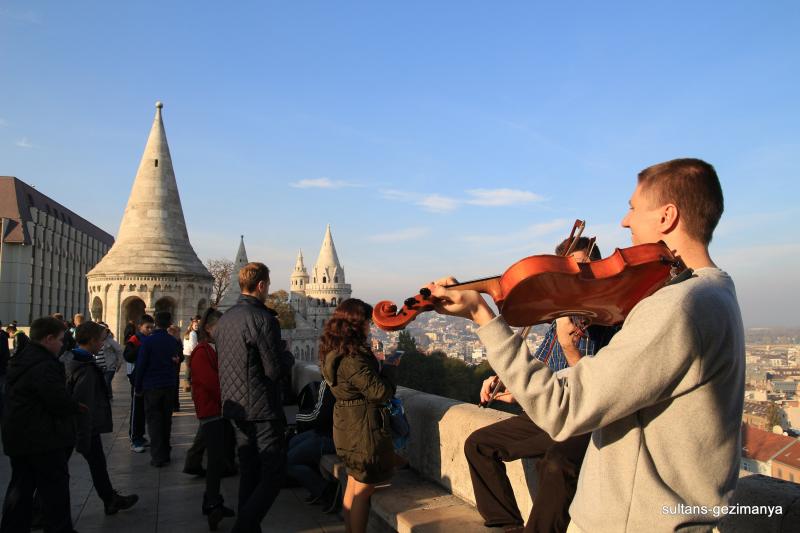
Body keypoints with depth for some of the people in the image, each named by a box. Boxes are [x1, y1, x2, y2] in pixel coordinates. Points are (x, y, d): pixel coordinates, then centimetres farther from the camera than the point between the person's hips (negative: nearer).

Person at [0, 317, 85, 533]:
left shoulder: (20, 360, 11)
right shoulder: (44, 365, -22)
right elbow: (59, 401, -26)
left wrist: (71, 405, 7)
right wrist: (77, 407, -4)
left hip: (18, 437, 10)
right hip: (44, 439, -9)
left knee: (21, 487, 17)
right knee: (55, 489, 2)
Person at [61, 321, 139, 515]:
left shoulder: (65, 359, 4)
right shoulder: (87, 369, -24)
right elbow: (83, 406, -26)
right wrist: (84, 439, -22)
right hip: (87, 426, -8)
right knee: (97, 464, 7)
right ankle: (111, 501, 21)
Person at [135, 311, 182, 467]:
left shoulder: (148, 341, -10)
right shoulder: (174, 341, 3)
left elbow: (141, 365, -8)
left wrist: (138, 387, -1)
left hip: (152, 386, -4)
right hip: (170, 386, 4)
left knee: (154, 421, 1)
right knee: (166, 420, 13)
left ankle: (158, 457, -1)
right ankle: (165, 454, 20)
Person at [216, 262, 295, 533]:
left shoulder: (224, 319, 9)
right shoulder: (263, 319, -18)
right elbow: (275, 370, -19)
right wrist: (288, 357, 0)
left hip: (236, 406, 9)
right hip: (263, 409, -9)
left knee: (249, 473, 18)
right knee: (273, 475, 0)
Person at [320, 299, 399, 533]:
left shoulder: (333, 353, 5)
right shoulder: (352, 357, -26)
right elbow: (380, 392, -23)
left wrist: (376, 362, 7)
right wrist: (389, 367, -7)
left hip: (348, 425, 10)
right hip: (364, 428, -10)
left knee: (353, 484, 21)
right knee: (363, 489, 4)